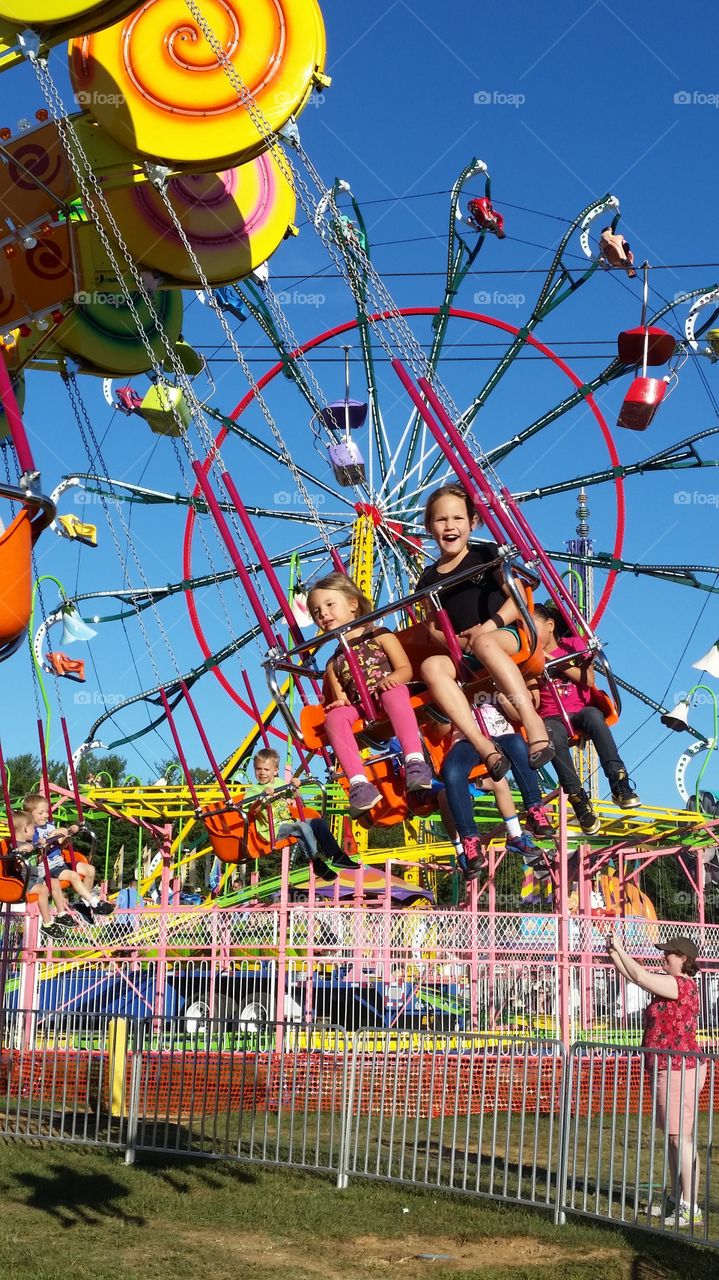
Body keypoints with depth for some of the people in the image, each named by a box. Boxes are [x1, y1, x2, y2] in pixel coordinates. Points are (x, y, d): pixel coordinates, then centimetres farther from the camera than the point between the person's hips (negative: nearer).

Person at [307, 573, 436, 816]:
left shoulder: (379, 636, 15)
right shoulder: (334, 664, 27)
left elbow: (405, 669, 4)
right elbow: (339, 700, 17)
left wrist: (389, 679, -19)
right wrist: (338, 702, -8)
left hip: (391, 695, -3)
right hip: (359, 710, 3)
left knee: (393, 693, -39)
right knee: (333, 717, -29)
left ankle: (415, 761, -52)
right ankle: (358, 782, -42)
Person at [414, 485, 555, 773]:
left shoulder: (485, 554, 8)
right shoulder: (429, 579, 16)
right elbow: (433, 630, 12)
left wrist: (490, 625, -17)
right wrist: (461, 641, -10)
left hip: (506, 636, -3)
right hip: (463, 655, 3)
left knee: (484, 643, -39)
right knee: (431, 666, -31)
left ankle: (532, 719, -47)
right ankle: (483, 745, -44)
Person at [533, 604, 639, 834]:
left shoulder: (573, 644, 9)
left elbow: (589, 679, -4)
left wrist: (556, 663, -9)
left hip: (581, 710, 0)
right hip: (552, 717, 0)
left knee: (593, 716, -37)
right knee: (554, 734, -37)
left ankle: (619, 784, -38)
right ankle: (578, 799, -32)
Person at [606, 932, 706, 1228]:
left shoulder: (682, 985, -17)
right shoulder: (669, 983, 13)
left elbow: (640, 976, -21)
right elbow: (632, 975, 18)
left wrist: (620, 949, -11)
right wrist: (613, 953, 5)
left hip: (679, 1069, -11)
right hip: (667, 1068, 11)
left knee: (680, 1137, -9)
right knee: (673, 1136, 17)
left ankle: (690, 1209, -7)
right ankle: (676, 1199, 27)